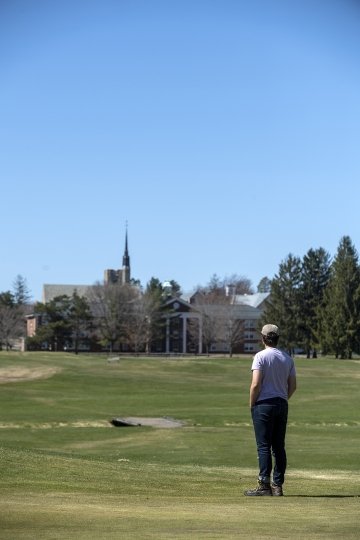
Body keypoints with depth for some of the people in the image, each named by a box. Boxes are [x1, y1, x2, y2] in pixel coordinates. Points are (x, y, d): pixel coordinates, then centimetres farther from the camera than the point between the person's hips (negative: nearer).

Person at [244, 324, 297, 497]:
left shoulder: (261, 356, -9)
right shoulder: (287, 358, 9)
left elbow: (256, 384, -16)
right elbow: (293, 386, 9)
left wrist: (251, 404, -4)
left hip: (264, 404, -5)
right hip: (282, 405, 6)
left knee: (264, 446, -5)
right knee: (279, 447, 8)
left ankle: (264, 485, -8)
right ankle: (277, 486, 9)